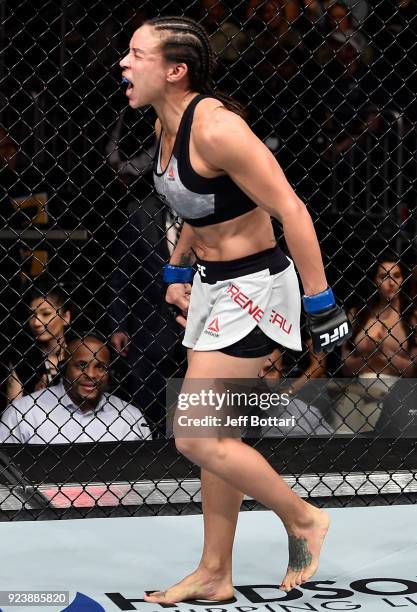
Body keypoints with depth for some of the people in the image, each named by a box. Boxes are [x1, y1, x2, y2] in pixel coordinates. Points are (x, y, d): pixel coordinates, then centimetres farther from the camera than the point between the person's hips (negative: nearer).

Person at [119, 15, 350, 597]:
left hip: (253, 289, -9)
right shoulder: (167, 123, 4)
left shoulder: (215, 127, -24)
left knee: (195, 437, -9)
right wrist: (177, 271, 22)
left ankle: (303, 519, 10)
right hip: (211, 286, 9)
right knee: (215, 437, 13)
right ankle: (215, 575, 22)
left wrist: (321, 304, -24)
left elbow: (291, 211, -25)